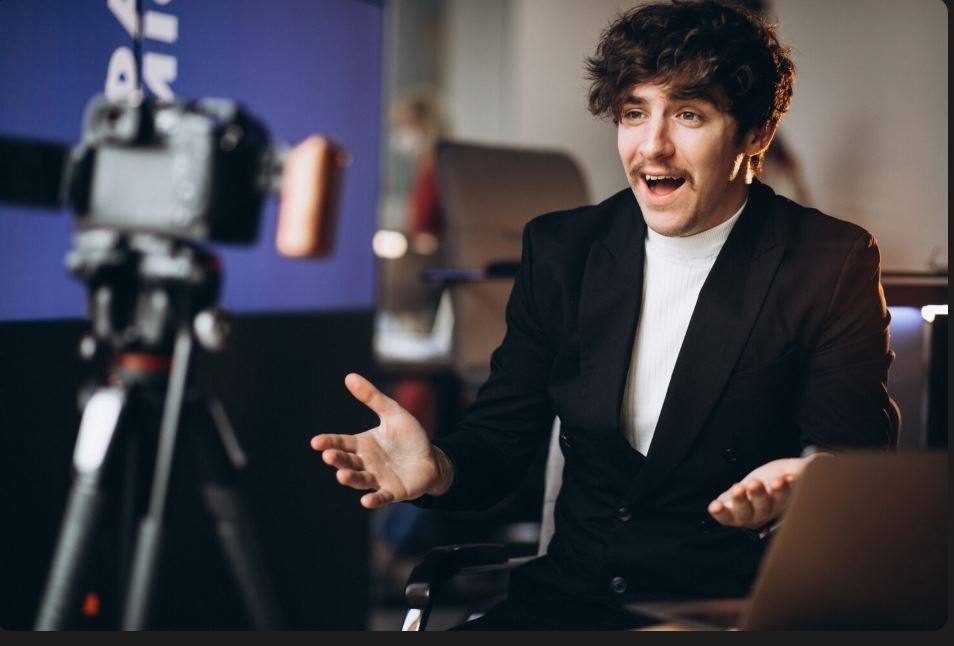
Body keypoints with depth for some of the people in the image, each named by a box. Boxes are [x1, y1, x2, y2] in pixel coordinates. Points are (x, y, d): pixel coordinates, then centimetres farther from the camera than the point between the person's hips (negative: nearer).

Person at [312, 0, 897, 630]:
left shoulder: (833, 265, -5)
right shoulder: (561, 248, 6)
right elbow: (501, 438, 8)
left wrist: (799, 487, -32)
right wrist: (439, 467, -16)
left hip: (731, 611, -3)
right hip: (567, 597, 3)